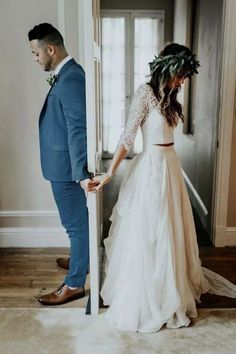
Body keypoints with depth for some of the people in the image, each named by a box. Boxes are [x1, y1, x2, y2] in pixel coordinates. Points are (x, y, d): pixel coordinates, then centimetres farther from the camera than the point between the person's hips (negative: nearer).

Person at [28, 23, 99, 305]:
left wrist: (81, 174, -32)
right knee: (77, 221, 24)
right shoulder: (66, 74, 10)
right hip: (64, 164, 10)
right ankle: (81, 260, 44)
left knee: (76, 224, 3)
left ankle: (74, 284, 19)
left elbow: (78, 130, -29)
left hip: (66, 167, -10)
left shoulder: (70, 80, -21)